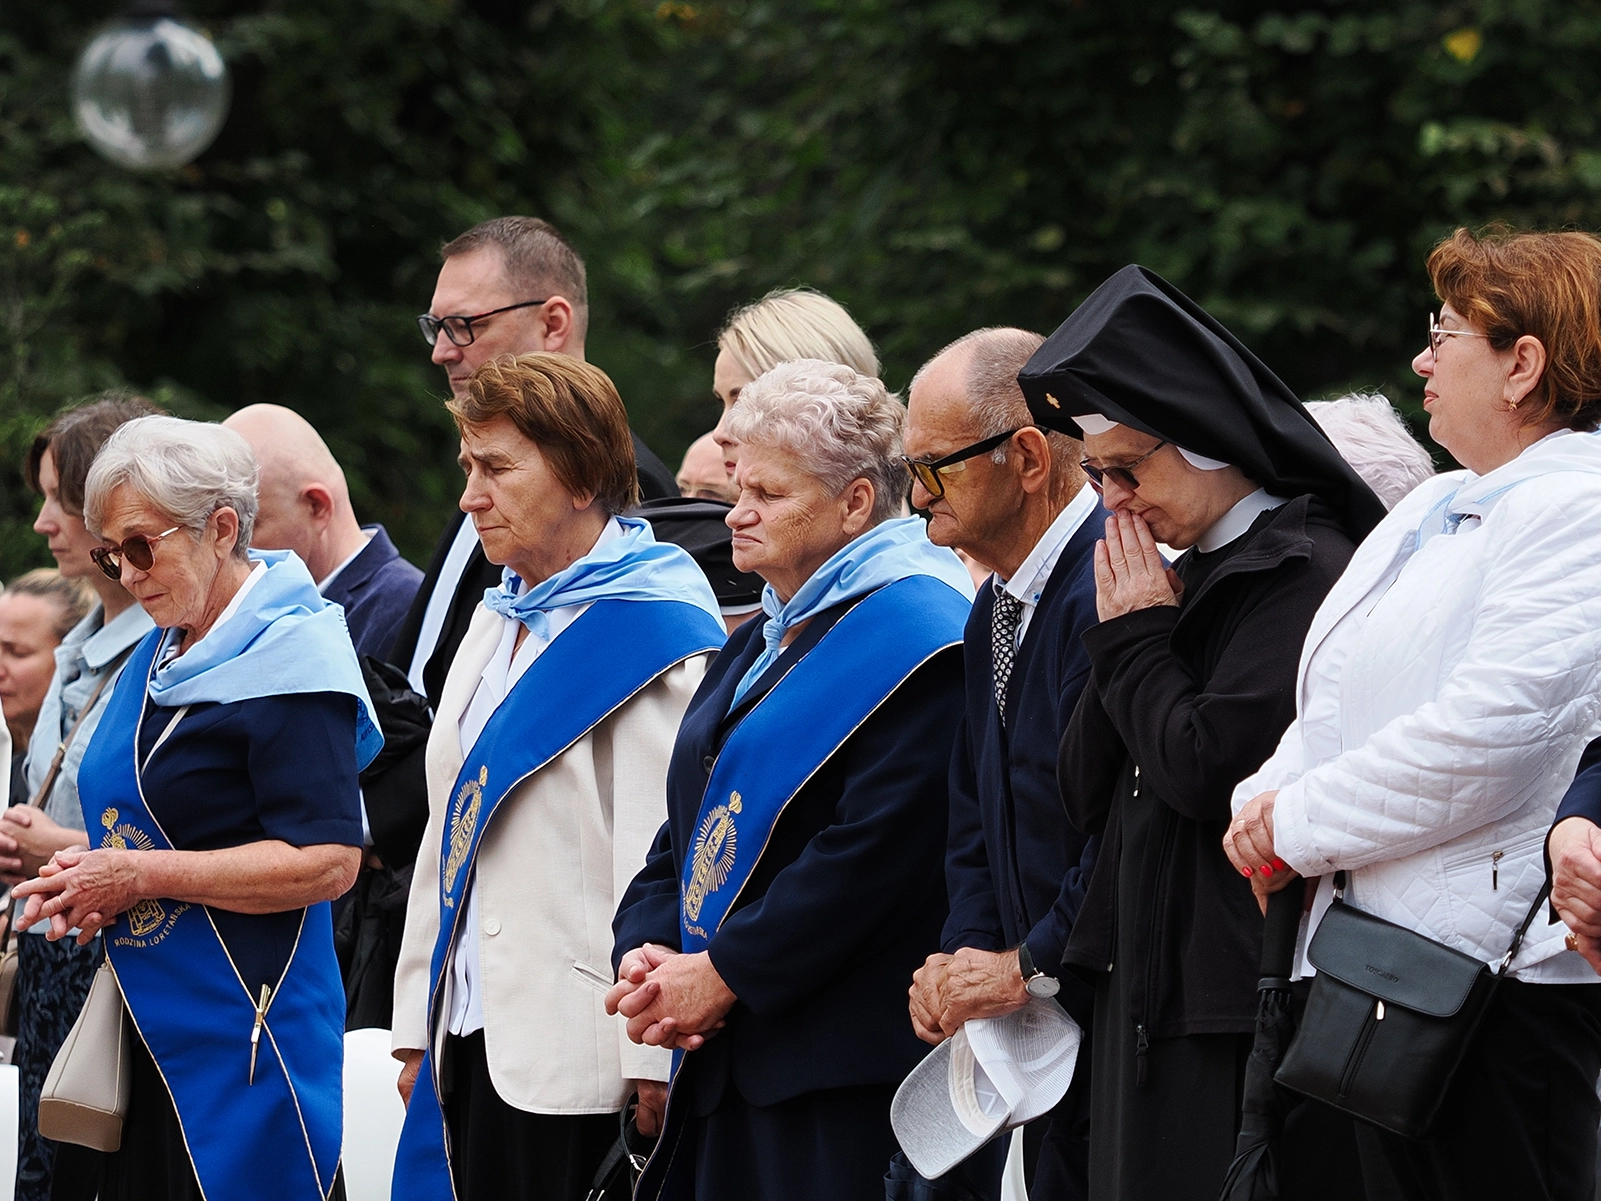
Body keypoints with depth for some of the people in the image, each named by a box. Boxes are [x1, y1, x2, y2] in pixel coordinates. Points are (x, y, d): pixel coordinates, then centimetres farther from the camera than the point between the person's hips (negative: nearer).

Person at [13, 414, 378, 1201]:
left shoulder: (290, 658, -11)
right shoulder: (161, 656, 15)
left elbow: (326, 862, -19)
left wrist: (139, 876, -17)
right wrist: (90, 879, 3)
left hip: (249, 1038, -8)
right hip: (148, 1032, 8)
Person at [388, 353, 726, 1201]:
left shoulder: (655, 633, -9)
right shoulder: (498, 622, 19)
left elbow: (662, 852, -16)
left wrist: (650, 1065, -20)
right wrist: (418, 1028, 18)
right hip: (471, 1035, 8)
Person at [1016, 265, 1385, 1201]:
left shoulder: (1304, 570, -13)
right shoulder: (1193, 578, 15)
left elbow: (1205, 770, -20)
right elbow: (1086, 796, 14)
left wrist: (1134, 643, -6)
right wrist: (1130, 638, 3)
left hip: (1234, 1006, -9)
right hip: (1146, 986, 9)